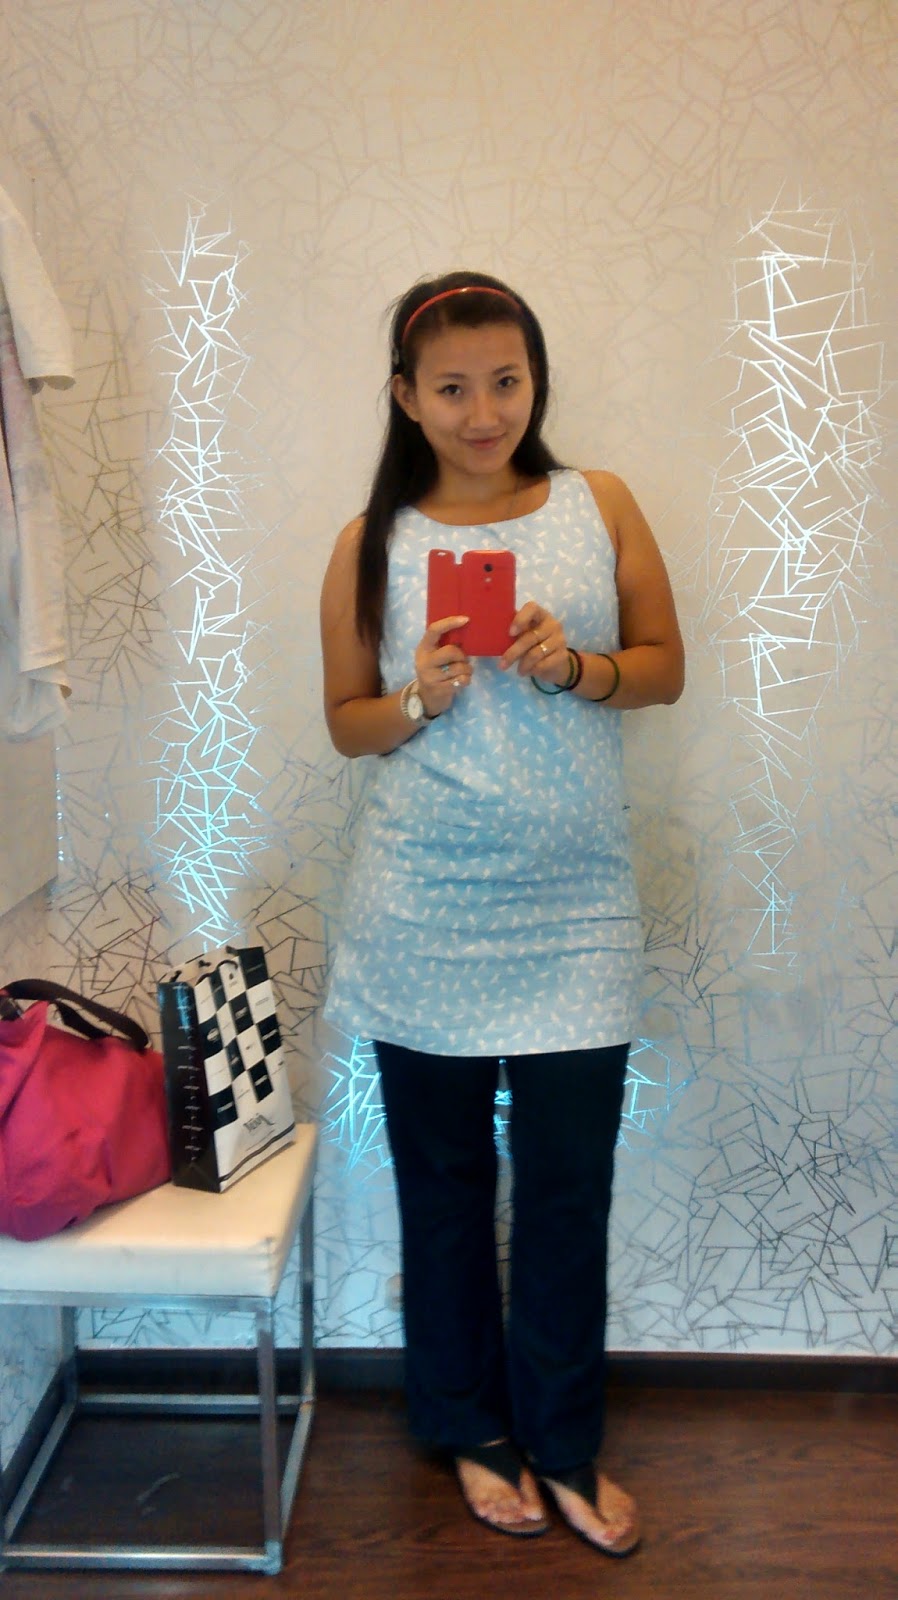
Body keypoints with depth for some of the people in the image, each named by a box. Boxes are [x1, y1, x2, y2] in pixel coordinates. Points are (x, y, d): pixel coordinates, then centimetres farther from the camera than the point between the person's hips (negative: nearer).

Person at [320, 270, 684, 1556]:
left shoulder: (601, 507, 3)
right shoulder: (372, 543, 2)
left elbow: (666, 666, 6)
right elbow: (345, 720, 6)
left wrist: (575, 667, -14)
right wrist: (419, 700, -15)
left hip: (573, 905, 0)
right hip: (424, 911, 0)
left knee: (570, 1184, 6)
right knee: (443, 1176, 12)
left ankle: (562, 1444, 28)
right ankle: (472, 1427, 33)